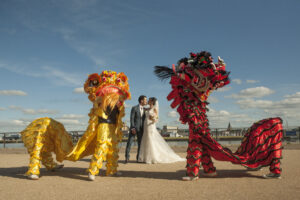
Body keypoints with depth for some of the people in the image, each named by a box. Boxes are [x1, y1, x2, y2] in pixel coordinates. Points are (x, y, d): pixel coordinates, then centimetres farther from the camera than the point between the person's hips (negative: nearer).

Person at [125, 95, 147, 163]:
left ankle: (138, 157, 15)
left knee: (140, 143, 6)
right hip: (134, 128, -5)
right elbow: (131, 118, -10)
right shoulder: (134, 108, -6)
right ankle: (127, 157, -1)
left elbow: (145, 119, 13)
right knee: (129, 142, -7)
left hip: (141, 129, 5)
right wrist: (132, 128, -18)